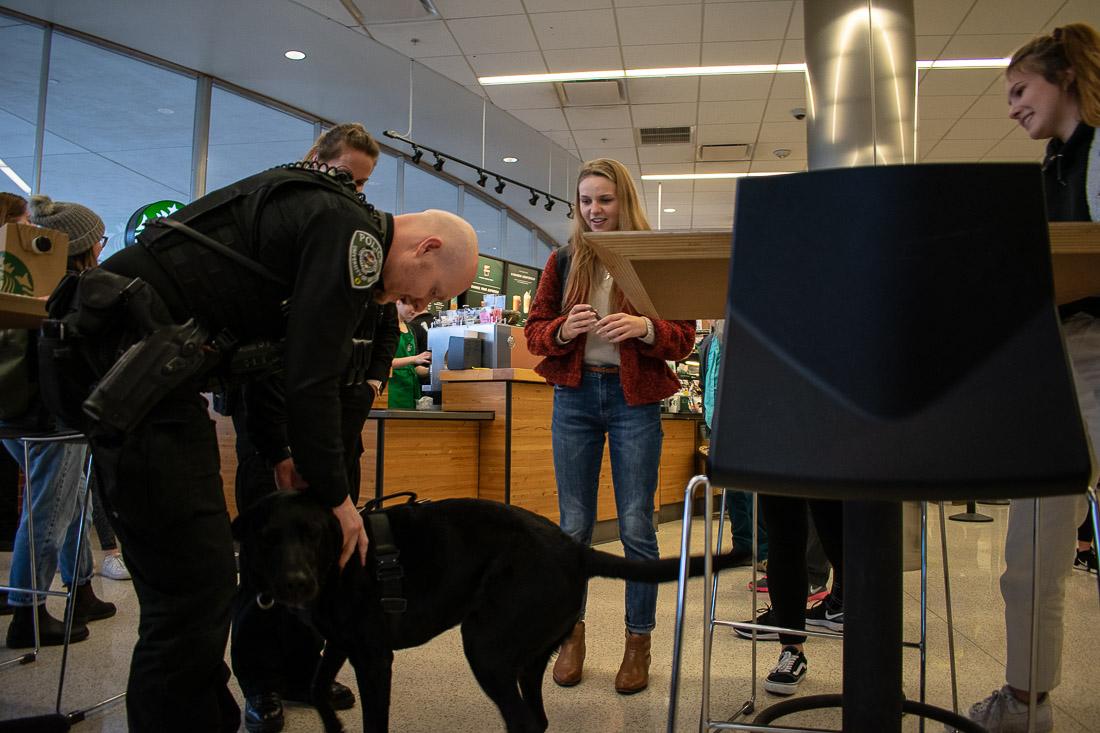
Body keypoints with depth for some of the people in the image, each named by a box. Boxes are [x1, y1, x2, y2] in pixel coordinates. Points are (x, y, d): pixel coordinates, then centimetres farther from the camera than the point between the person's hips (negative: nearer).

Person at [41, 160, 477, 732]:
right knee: (195, 587, -7)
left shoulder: (321, 215, 21)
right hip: (136, 357, -11)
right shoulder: (354, 234, -11)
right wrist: (336, 495, -3)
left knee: (195, 581, 16)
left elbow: (257, 353, 25)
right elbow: (309, 379, -14)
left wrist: (281, 454, 22)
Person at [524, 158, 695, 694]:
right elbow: (534, 331, 7)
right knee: (573, 525, 7)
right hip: (575, 396, 2)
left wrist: (645, 328, -21)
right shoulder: (563, 260, 8)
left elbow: (685, 338, -1)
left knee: (636, 527, 0)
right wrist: (564, 330, -15)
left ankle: (638, 641, 15)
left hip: (634, 400, -2)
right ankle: (572, 633, 22)